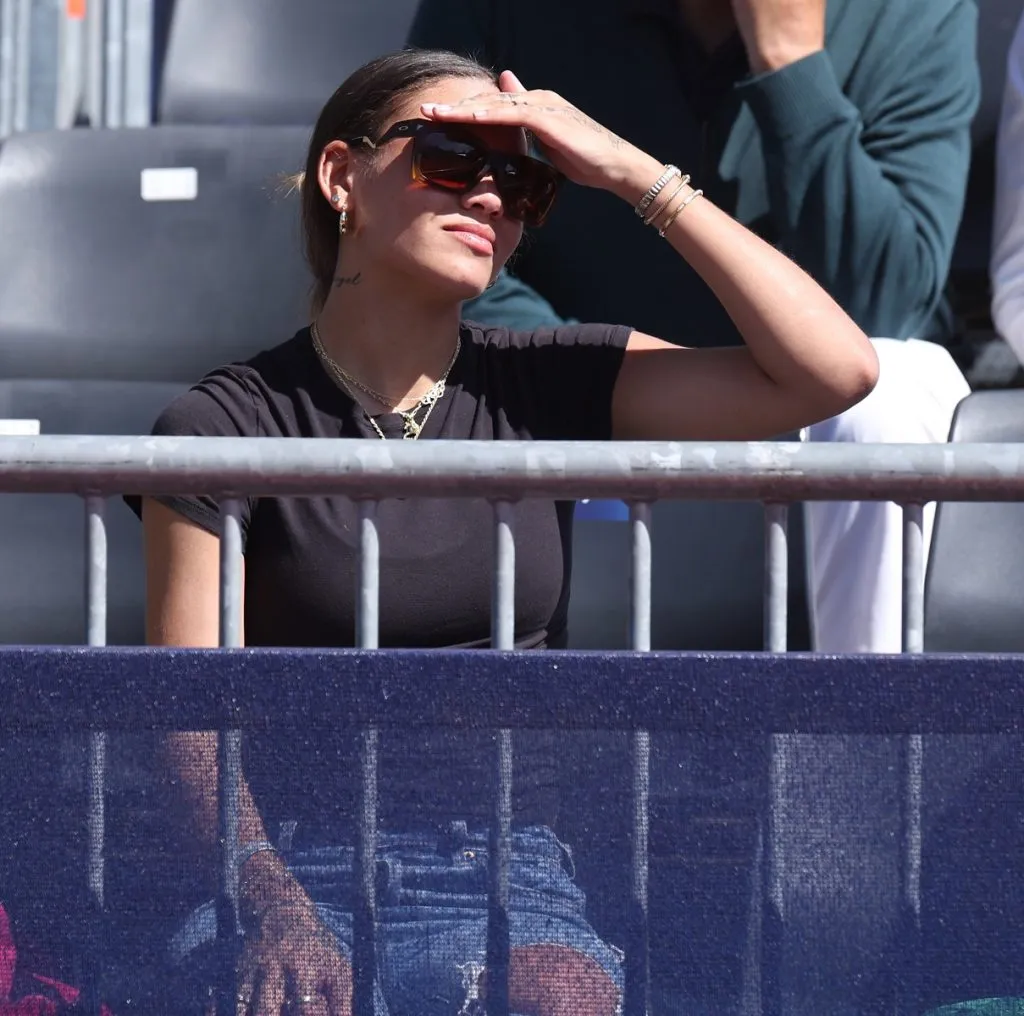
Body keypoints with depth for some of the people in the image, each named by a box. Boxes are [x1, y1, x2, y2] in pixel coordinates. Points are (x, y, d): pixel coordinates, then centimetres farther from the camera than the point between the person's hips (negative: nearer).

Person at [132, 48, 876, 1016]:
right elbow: (194, 723, -4)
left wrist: (635, 174, -3)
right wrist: (275, 909, -22)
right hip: (296, 871, -2)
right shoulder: (223, 428, 1)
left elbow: (835, 370, -3)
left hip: (506, 877, 2)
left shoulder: (548, 390, 8)